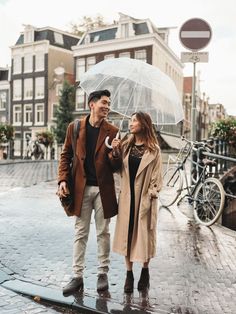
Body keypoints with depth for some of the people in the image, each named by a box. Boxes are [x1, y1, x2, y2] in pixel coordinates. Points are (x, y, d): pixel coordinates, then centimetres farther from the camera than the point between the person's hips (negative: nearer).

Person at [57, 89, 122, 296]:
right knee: (80, 233, 9)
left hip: (103, 189, -1)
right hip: (81, 188, 1)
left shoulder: (112, 131, -1)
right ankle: (77, 276, 19)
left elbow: (115, 166, 0)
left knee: (103, 233, 10)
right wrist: (63, 180, -4)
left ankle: (103, 273, 24)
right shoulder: (74, 127, 1)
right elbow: (66, 155, 7)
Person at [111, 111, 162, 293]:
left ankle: (145, 273, 28)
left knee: (144, 235, 6)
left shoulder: (154, 150, -4)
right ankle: (129, 275, 22)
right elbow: (119, 169, 5)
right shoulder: (126, 145, 6)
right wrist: (116, 152, -7)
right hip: (127, 197, 3)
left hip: (144, 198, -3)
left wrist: (151, 196, -10)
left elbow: (156, 176, -4)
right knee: (127, 234, 8)